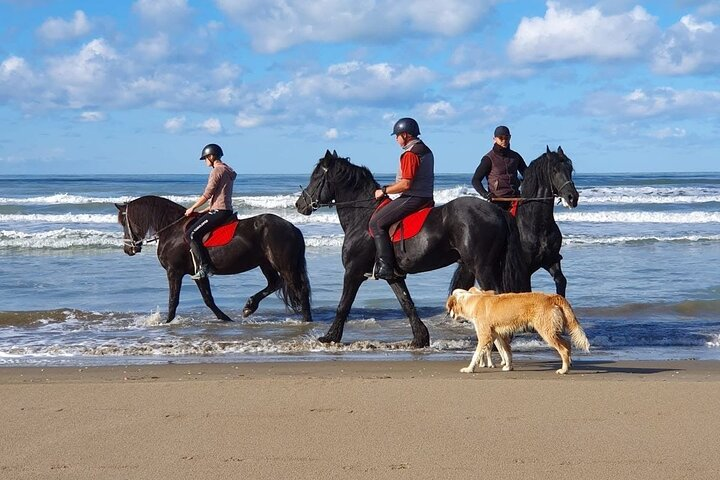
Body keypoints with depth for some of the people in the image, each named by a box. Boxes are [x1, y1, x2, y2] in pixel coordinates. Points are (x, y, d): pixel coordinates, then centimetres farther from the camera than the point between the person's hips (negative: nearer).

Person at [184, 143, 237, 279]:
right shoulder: (226, 170, 20)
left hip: (219, 211, -11)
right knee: (191, 225, 19)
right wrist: (204, 211, 22)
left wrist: (192, 208, -2)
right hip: (224, 210, 11)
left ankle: (204, 267, -20)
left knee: (191, 233, -15)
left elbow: (207, 194, -14)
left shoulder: (217, 170, -11)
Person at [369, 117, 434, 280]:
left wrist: (384, 191, -10)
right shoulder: (426, 151, 16)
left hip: (413, 198, -11)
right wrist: (390, 186, 22)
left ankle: (386, 267, -16)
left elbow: (405, 184, -21)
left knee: (376, 222, -8)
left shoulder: (410, 154, -16)